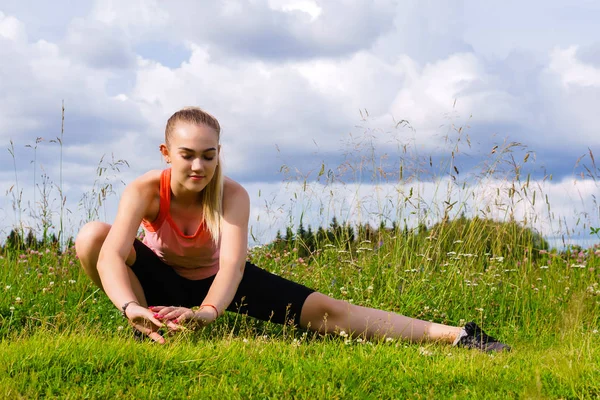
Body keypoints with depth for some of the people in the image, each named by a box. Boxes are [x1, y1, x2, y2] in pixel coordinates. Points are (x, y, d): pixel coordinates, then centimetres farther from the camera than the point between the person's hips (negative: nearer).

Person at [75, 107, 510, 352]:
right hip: (160, 279, 0)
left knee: (324, 311, -17)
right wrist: (132, 308, -65)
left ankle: (453, 336, -18)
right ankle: (151, 327, -13)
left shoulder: (232, 194, -28)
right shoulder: (145, 191, -30)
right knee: (91, 236, -31)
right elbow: (111, 254, -45)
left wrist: (208, 310, -65)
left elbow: (232, 263, -44)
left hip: (216, 281, 0)